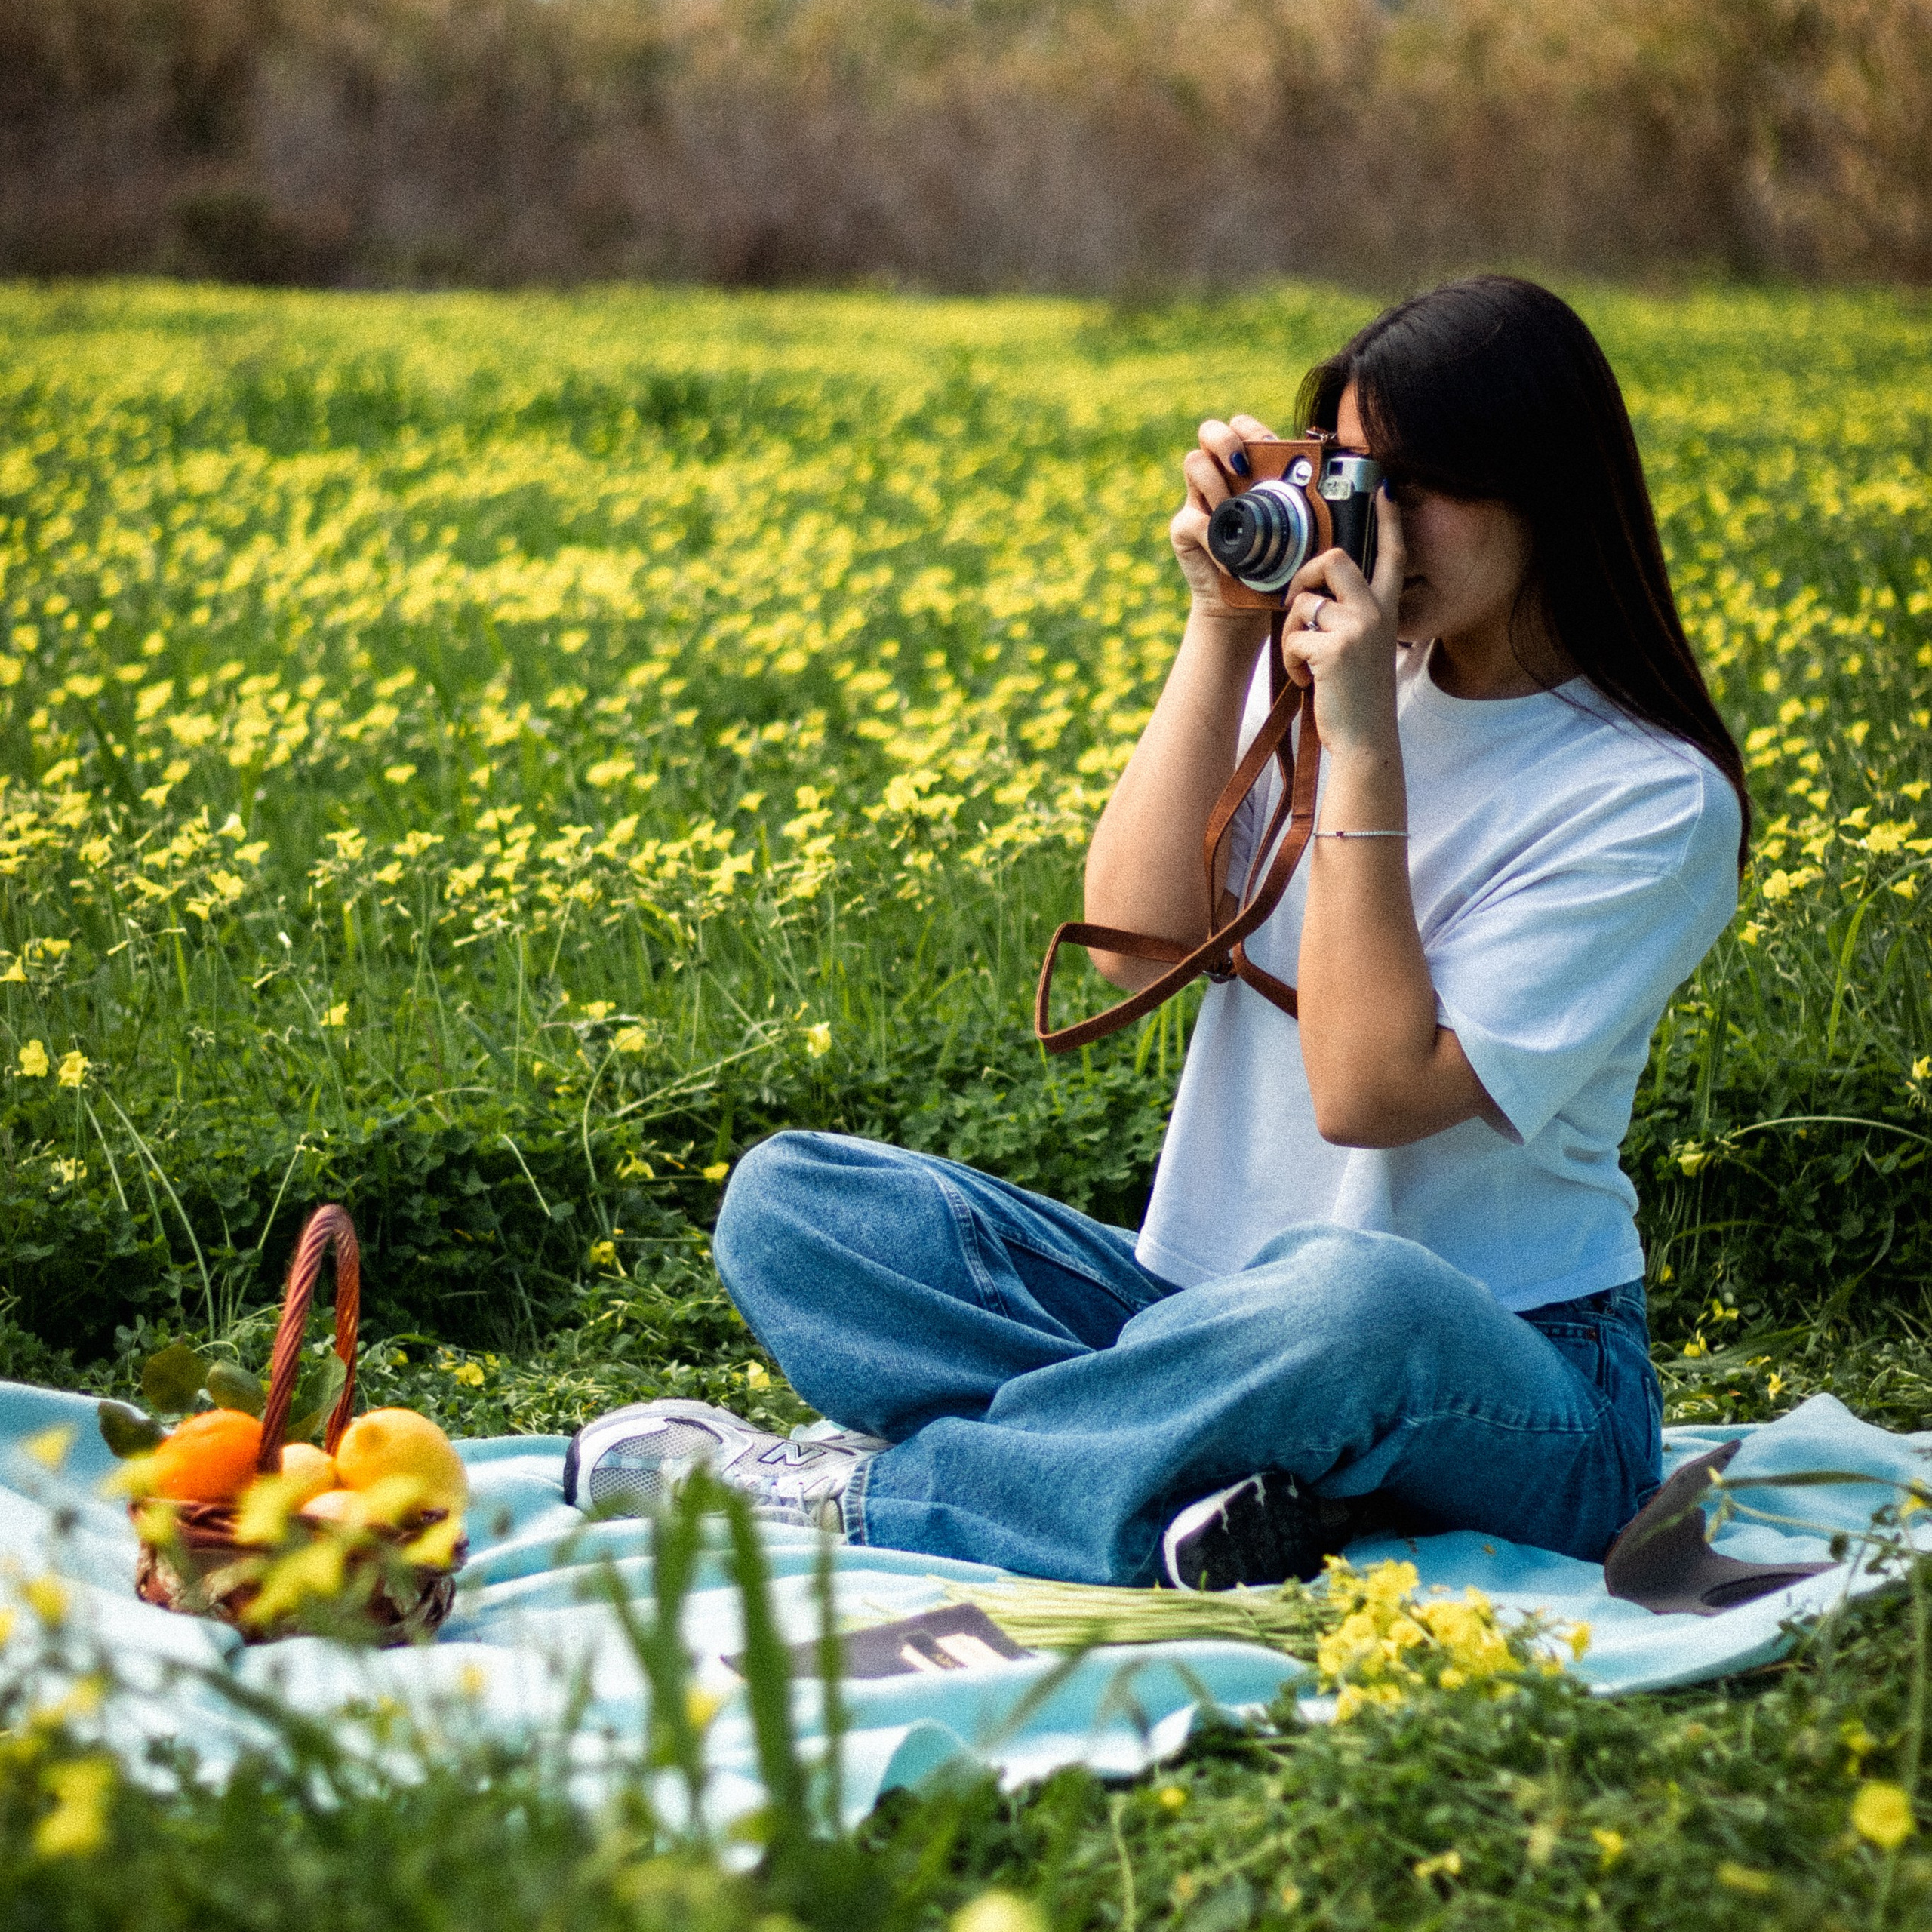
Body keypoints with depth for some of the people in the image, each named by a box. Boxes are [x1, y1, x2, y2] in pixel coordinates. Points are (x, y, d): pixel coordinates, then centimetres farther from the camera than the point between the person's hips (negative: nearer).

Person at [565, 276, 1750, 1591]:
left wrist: (1363, 748, -19)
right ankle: (1192, 1473, -30)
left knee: (1358, 1298, -42)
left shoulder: (1658, 800, -9)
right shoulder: (1317, 670, 8)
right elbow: (1135, 943, -7)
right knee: (789, 1196, -9)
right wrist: (1222, 632, -10)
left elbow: (1369, 1094, -18)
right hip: (1212, 1313, 6)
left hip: (1499, 1386, -5)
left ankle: (866, 1487, -24)